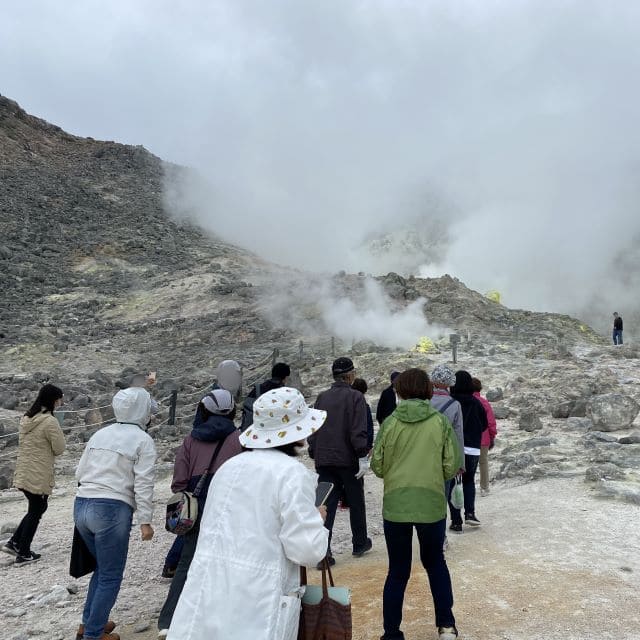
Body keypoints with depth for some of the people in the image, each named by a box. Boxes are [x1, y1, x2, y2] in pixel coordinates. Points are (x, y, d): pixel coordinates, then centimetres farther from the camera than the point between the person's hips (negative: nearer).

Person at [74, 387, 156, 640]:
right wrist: (145, 521, -7)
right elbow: (143, 484, -11)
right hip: (112, 510, -7)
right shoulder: (143, 440, -5)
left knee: (102, 567, 25)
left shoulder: (99, 434, 13)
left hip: (81, 505, 7)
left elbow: (79, 472, 16)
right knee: (111, 576, 9)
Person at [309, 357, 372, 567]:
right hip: (348, 459, -3)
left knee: (326, 504, 4)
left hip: (323, 459, 4)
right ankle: (360, 544, 29)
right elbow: (359, 431, -15)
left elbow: (313, 429, 11)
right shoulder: (355, 397, -8)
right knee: (356, 502, 14)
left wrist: (314, 454, 18)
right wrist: (363, 456, -13)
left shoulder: (321, 398, 7)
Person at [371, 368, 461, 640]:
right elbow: (452, 467, -3)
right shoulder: (440, 421, -5)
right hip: (432, 505, 1)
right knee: (435, 562, 24)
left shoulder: (390, 423, -6)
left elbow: (377, 467, -1)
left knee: (397, 571, 13)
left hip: (395, 506, 0)